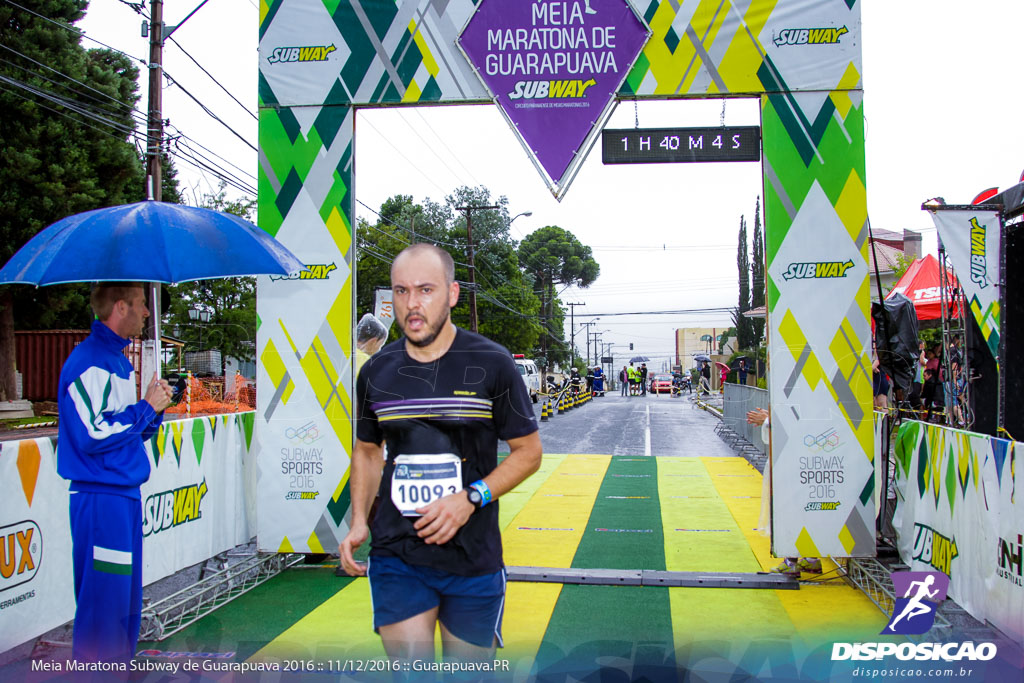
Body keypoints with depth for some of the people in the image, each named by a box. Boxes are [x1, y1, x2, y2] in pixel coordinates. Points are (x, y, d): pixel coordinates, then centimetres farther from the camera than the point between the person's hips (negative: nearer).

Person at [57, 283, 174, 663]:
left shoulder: (120, 360, 16)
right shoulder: (88, 362, -14)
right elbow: (95, 434, -22)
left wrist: (155, 409, 2)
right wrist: (146, 407, -13)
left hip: (126, 494, 10)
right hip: (100, 499, -10)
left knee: (127, 598, 16)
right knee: (103, 600, -5)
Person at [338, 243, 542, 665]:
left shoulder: (492, 364, -6)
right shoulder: (376, 372, 3)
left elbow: (528, 452, -1)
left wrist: (471, 498, -16)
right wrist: (358, 522, 2)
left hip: (473, 560, -1)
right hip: (395, 556, 2)